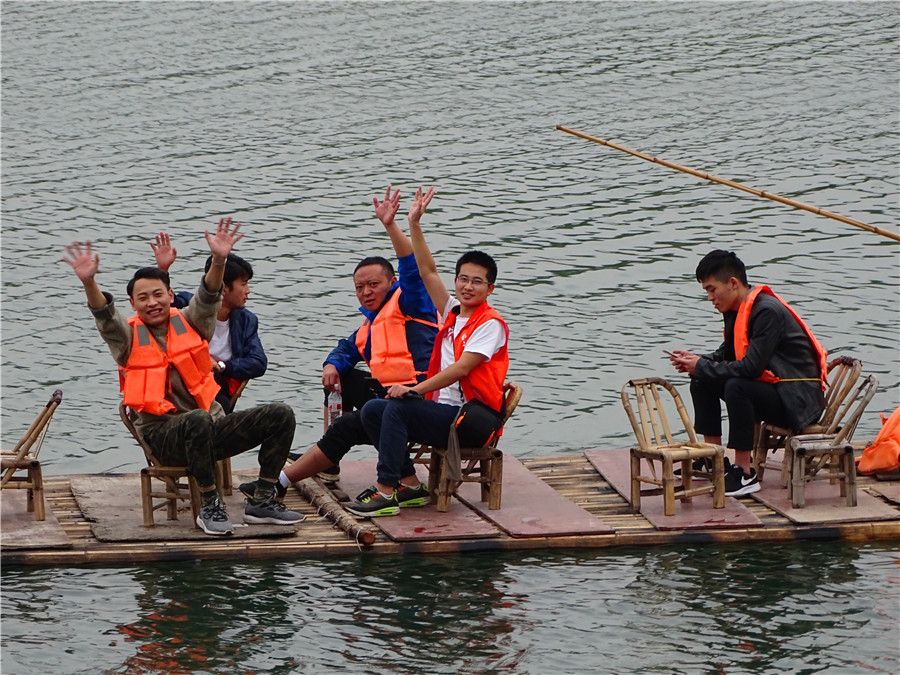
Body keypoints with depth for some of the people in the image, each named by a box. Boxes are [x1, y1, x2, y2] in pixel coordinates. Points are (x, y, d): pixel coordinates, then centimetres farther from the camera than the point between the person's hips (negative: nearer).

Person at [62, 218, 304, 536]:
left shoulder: (188, 323, 12)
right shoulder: (129, 337, 6)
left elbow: (208, 298, -7)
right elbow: (105, 316, -14)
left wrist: (218, 262, -29)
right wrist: (89, 283, -36)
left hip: (211, 430, 4)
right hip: (163, 435, -4)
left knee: (280, 415, -12)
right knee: (198, 420, -40)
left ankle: (262, 501, -6)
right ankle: (210, 506, -25)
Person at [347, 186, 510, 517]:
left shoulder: (490, 324, -7)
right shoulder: (453, 313, 16)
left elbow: (461, 368, -16)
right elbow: (428, 272, 17)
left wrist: (416, 389, -19)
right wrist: (414, 224, 12)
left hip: (472, 420, -9)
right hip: (443, 410, 9)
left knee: (398, 408, -27)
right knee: (372, 411, -4)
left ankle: (386, 492, -27)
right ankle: (411, 485, -4)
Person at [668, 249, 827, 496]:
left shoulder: (767, 311, -22)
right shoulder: (736, 310, 7)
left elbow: (751, 366, -28)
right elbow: (727, 354, 18)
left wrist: (702, 366, -18)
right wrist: (696, 362, -2)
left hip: (797, 400, -10)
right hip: (771, 389, 10)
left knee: (736, 387, -34)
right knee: (702, 381, 8)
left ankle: (744, 474, -28)